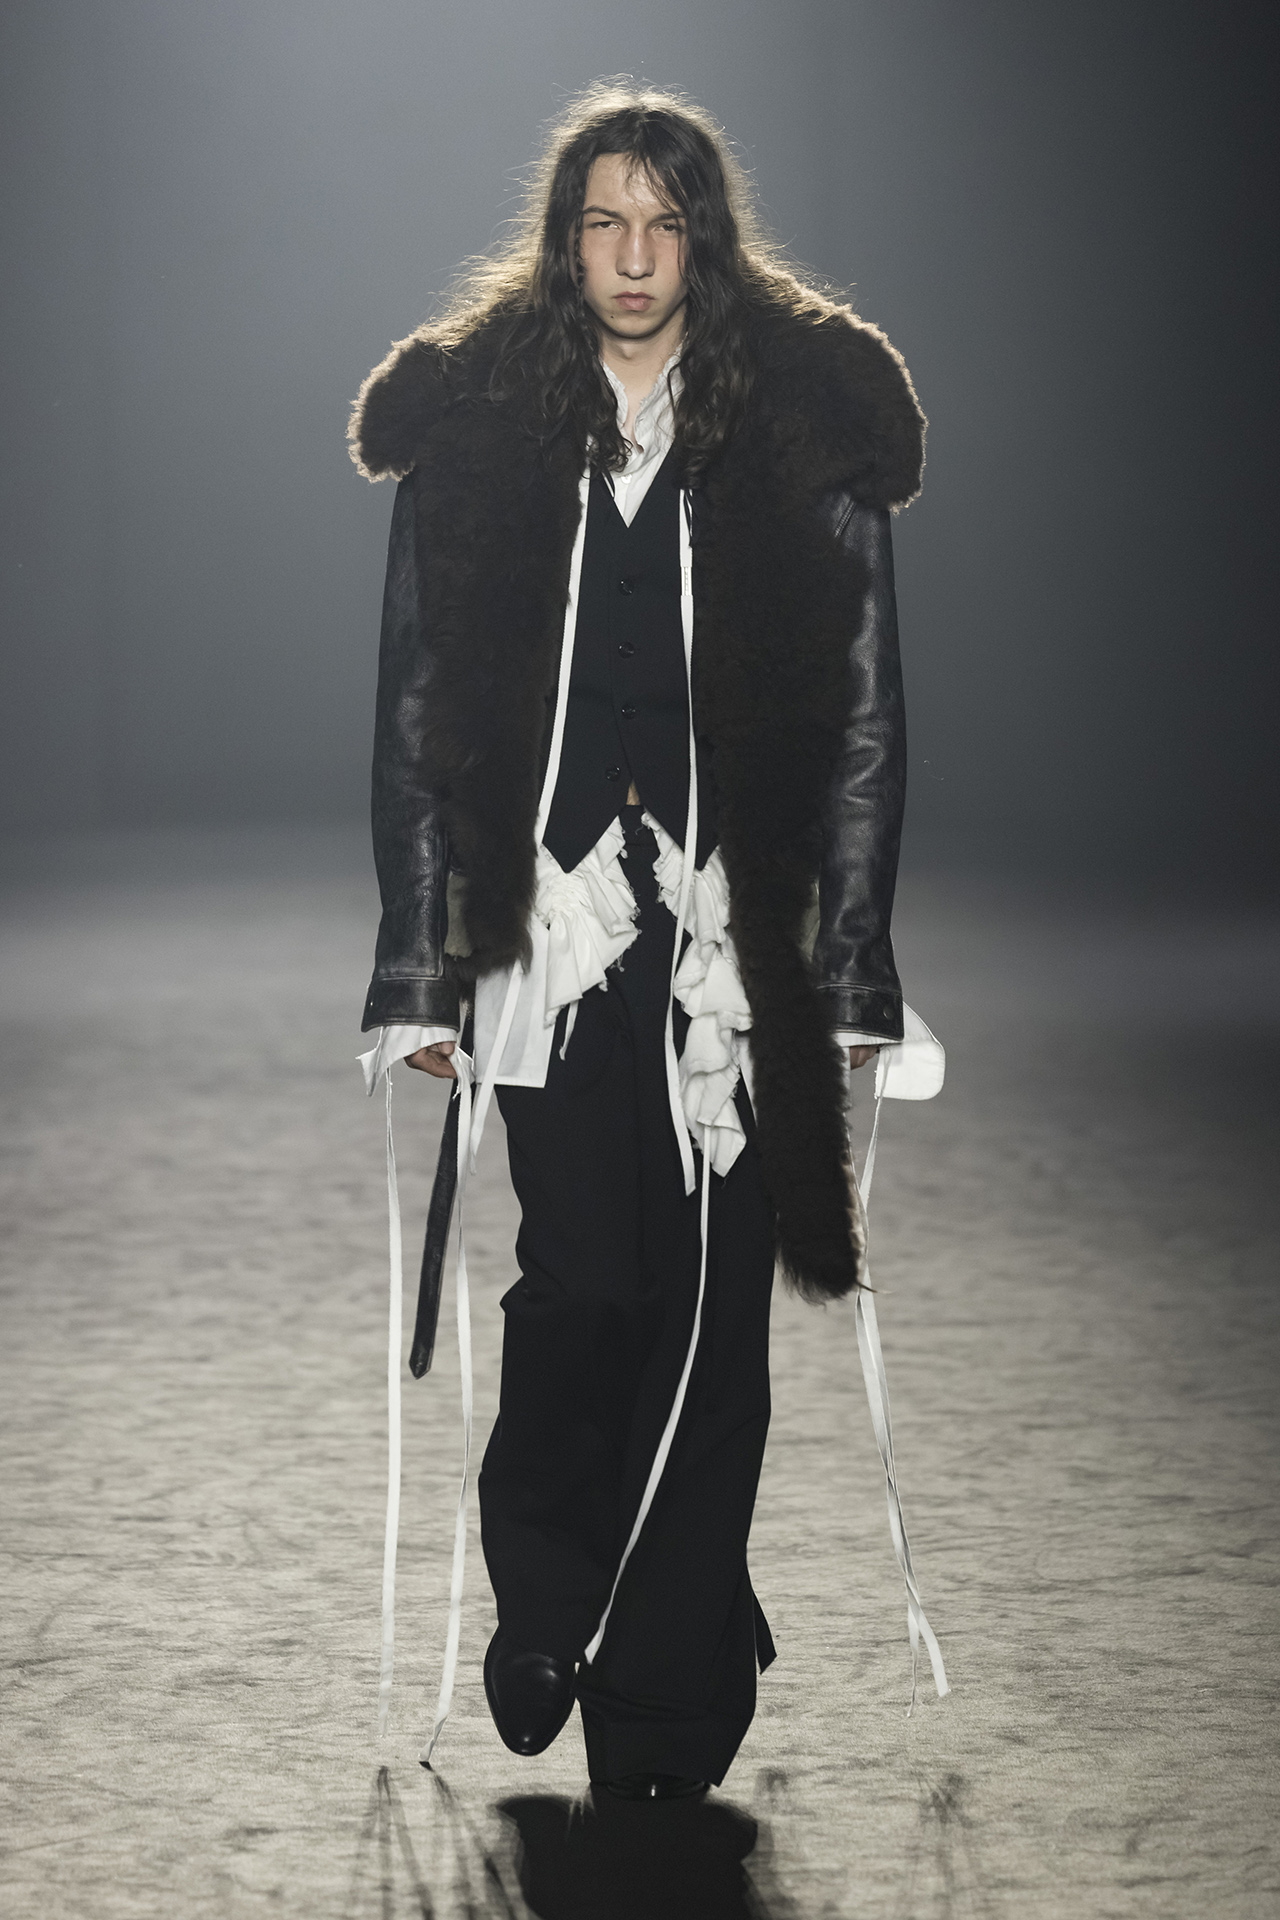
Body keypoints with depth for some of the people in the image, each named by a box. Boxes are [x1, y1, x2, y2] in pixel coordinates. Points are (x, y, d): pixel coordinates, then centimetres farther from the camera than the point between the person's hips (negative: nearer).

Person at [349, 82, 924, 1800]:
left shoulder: (805, 423, 6)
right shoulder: (473, 421, 7)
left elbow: (866, 713, 6)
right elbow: (415, 710, 7)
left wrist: (853, 970, 1)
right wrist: (418, 967, 1)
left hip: (736, 931, 1)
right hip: (550, 924, 0)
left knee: (708, 1300, -2)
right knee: (585, 1270, -10)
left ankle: (667, 1689, 8)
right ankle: (545, 1602, 16)